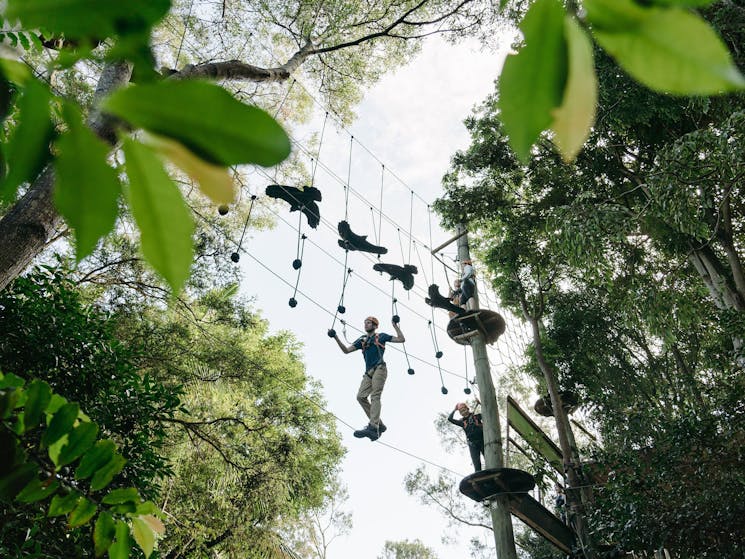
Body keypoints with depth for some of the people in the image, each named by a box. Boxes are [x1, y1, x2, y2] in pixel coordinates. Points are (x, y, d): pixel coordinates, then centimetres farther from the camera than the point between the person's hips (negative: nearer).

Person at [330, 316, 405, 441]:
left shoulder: (381, 336, 13)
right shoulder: (362, 340, 25)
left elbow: (401, 339, 11)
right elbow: (346, 350, 18)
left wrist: (395, 326, 7)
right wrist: (336, 338, 9)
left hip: (379, 369, -5)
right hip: (369, 372, 5)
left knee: (375, 396, -19)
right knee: (361, 396, -11)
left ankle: (373, 427, -31)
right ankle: (379, 425, -4)